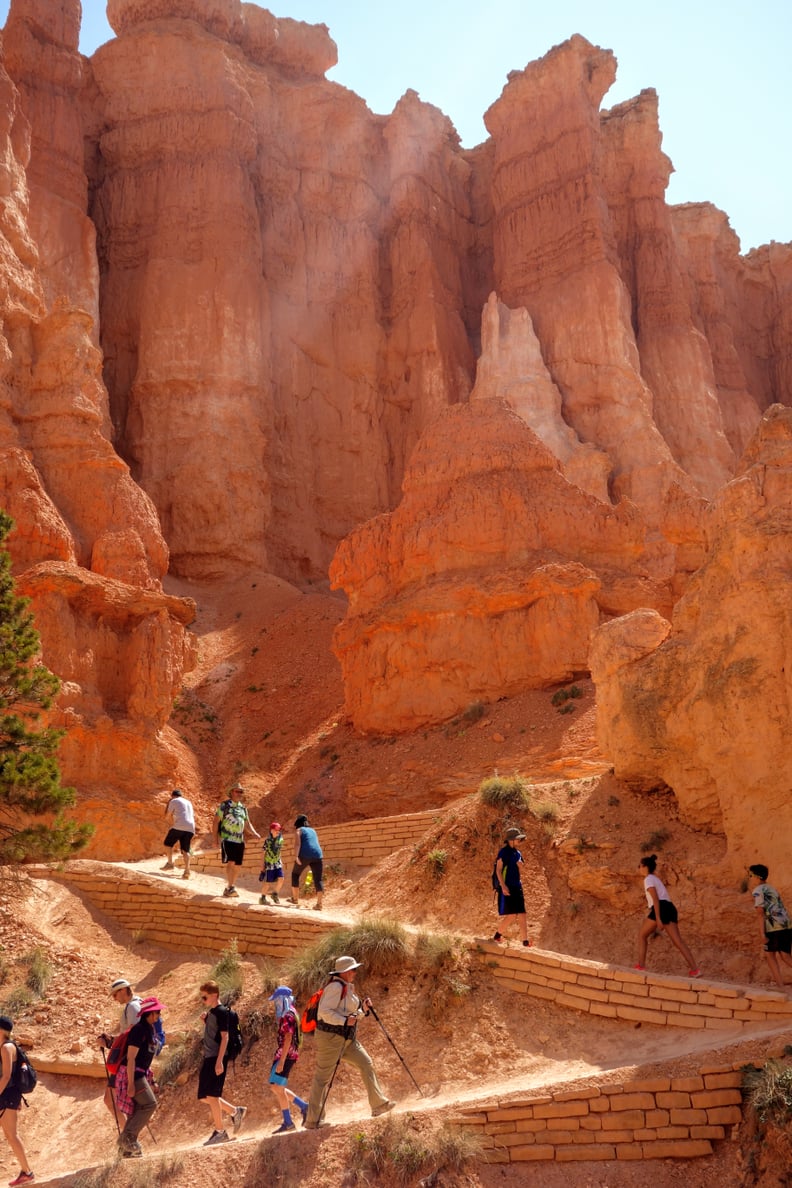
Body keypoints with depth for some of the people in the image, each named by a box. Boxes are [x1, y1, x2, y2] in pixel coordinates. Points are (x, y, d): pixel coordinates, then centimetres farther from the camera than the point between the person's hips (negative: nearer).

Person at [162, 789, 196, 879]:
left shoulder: (174, 801, 9)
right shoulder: (188, 802, 28)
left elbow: (167, 814, 11)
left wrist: (168, 803, 23)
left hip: (179, 826, -5)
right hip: (190, 828, 5)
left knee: (168, 843, 14)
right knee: (185, 850, 4)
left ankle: (170, 863, 6)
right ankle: (187, 870, -12)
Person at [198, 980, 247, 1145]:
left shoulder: (221, 1012, -13)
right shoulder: (210, 1012, 14)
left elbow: (224, 1036, -17)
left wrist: (219, 1061, -22)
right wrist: (205, 1021, 4)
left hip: (217, 1058, -9)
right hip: (208, 1058, 9)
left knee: (211, 1095, -7)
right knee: (204, 1096, 10)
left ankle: (220, 1132, 3)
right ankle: (235, 1111, 20)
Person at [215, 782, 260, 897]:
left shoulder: (243, 808, 16)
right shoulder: (225, 805, -1)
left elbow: (247, 824, 22)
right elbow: (216, 821, -2)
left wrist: (255, 834, 4)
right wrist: (216, 838, -9)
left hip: (240, 840, 6)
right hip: (227, 839, -6)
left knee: (237, 866, 5)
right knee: (230, 863, -18)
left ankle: (229, 889, 14)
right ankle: (230, 887, -17)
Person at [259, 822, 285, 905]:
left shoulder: (280, 839, -1)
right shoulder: (268, 840, -13)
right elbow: (263, 853, -9)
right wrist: (262, 866, -9)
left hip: (277, 862, 4)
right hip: (269, 863, -4)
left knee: (281, 879, -11)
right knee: (268, 882, -3)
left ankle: (275, 893, 12)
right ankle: (263, 897, 18)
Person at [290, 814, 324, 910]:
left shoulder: (299, 830, 10)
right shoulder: (313, 830, 27)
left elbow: (298, 843, -7)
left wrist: (296, 856, -17)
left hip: (304, 855, -4)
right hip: (317, 855, 4)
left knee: (295, 874, 18)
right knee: (318, 879, 1)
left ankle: (295, 898, 22)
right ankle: (319, 904, -11)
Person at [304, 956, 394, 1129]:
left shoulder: (348, 988, 14)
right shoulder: (336, 987, -17)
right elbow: (324, 1012, -25)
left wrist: (363, 1008, 5)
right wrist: (345, 1021, -31)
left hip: (347, 1039, 10)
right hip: (331, 1036, -10)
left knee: (366, 1063, 5)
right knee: (322, 1078, -3)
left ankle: (379, 1104, 9)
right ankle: (313, 1121, 3)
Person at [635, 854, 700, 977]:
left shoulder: (648, 879, 1)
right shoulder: (655, 878, 29)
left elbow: (655, 899, -12)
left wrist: (658, 919, -20)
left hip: (661, 908, -8)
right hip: (670, 908, 8)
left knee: (642, 936, 8)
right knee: (677, 941, -4)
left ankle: (640, 966, 3)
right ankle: (694, 969, -17)